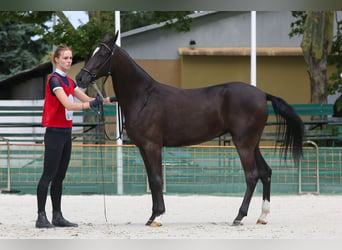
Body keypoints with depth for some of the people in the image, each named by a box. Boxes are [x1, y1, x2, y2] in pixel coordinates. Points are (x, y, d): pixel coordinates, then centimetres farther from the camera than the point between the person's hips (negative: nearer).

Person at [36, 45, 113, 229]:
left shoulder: (69, 81, 15)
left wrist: (103, 100, 0)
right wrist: (92, 104, -26)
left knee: (60, 176, 10)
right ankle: (41, 217, -9)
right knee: (48, 175, -9)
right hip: (55, 132, -9)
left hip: (66, 132, 9)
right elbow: (68, 105, -23)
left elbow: (86, 99, 16)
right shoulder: (54, 80, -13)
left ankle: (57, 216, 14)